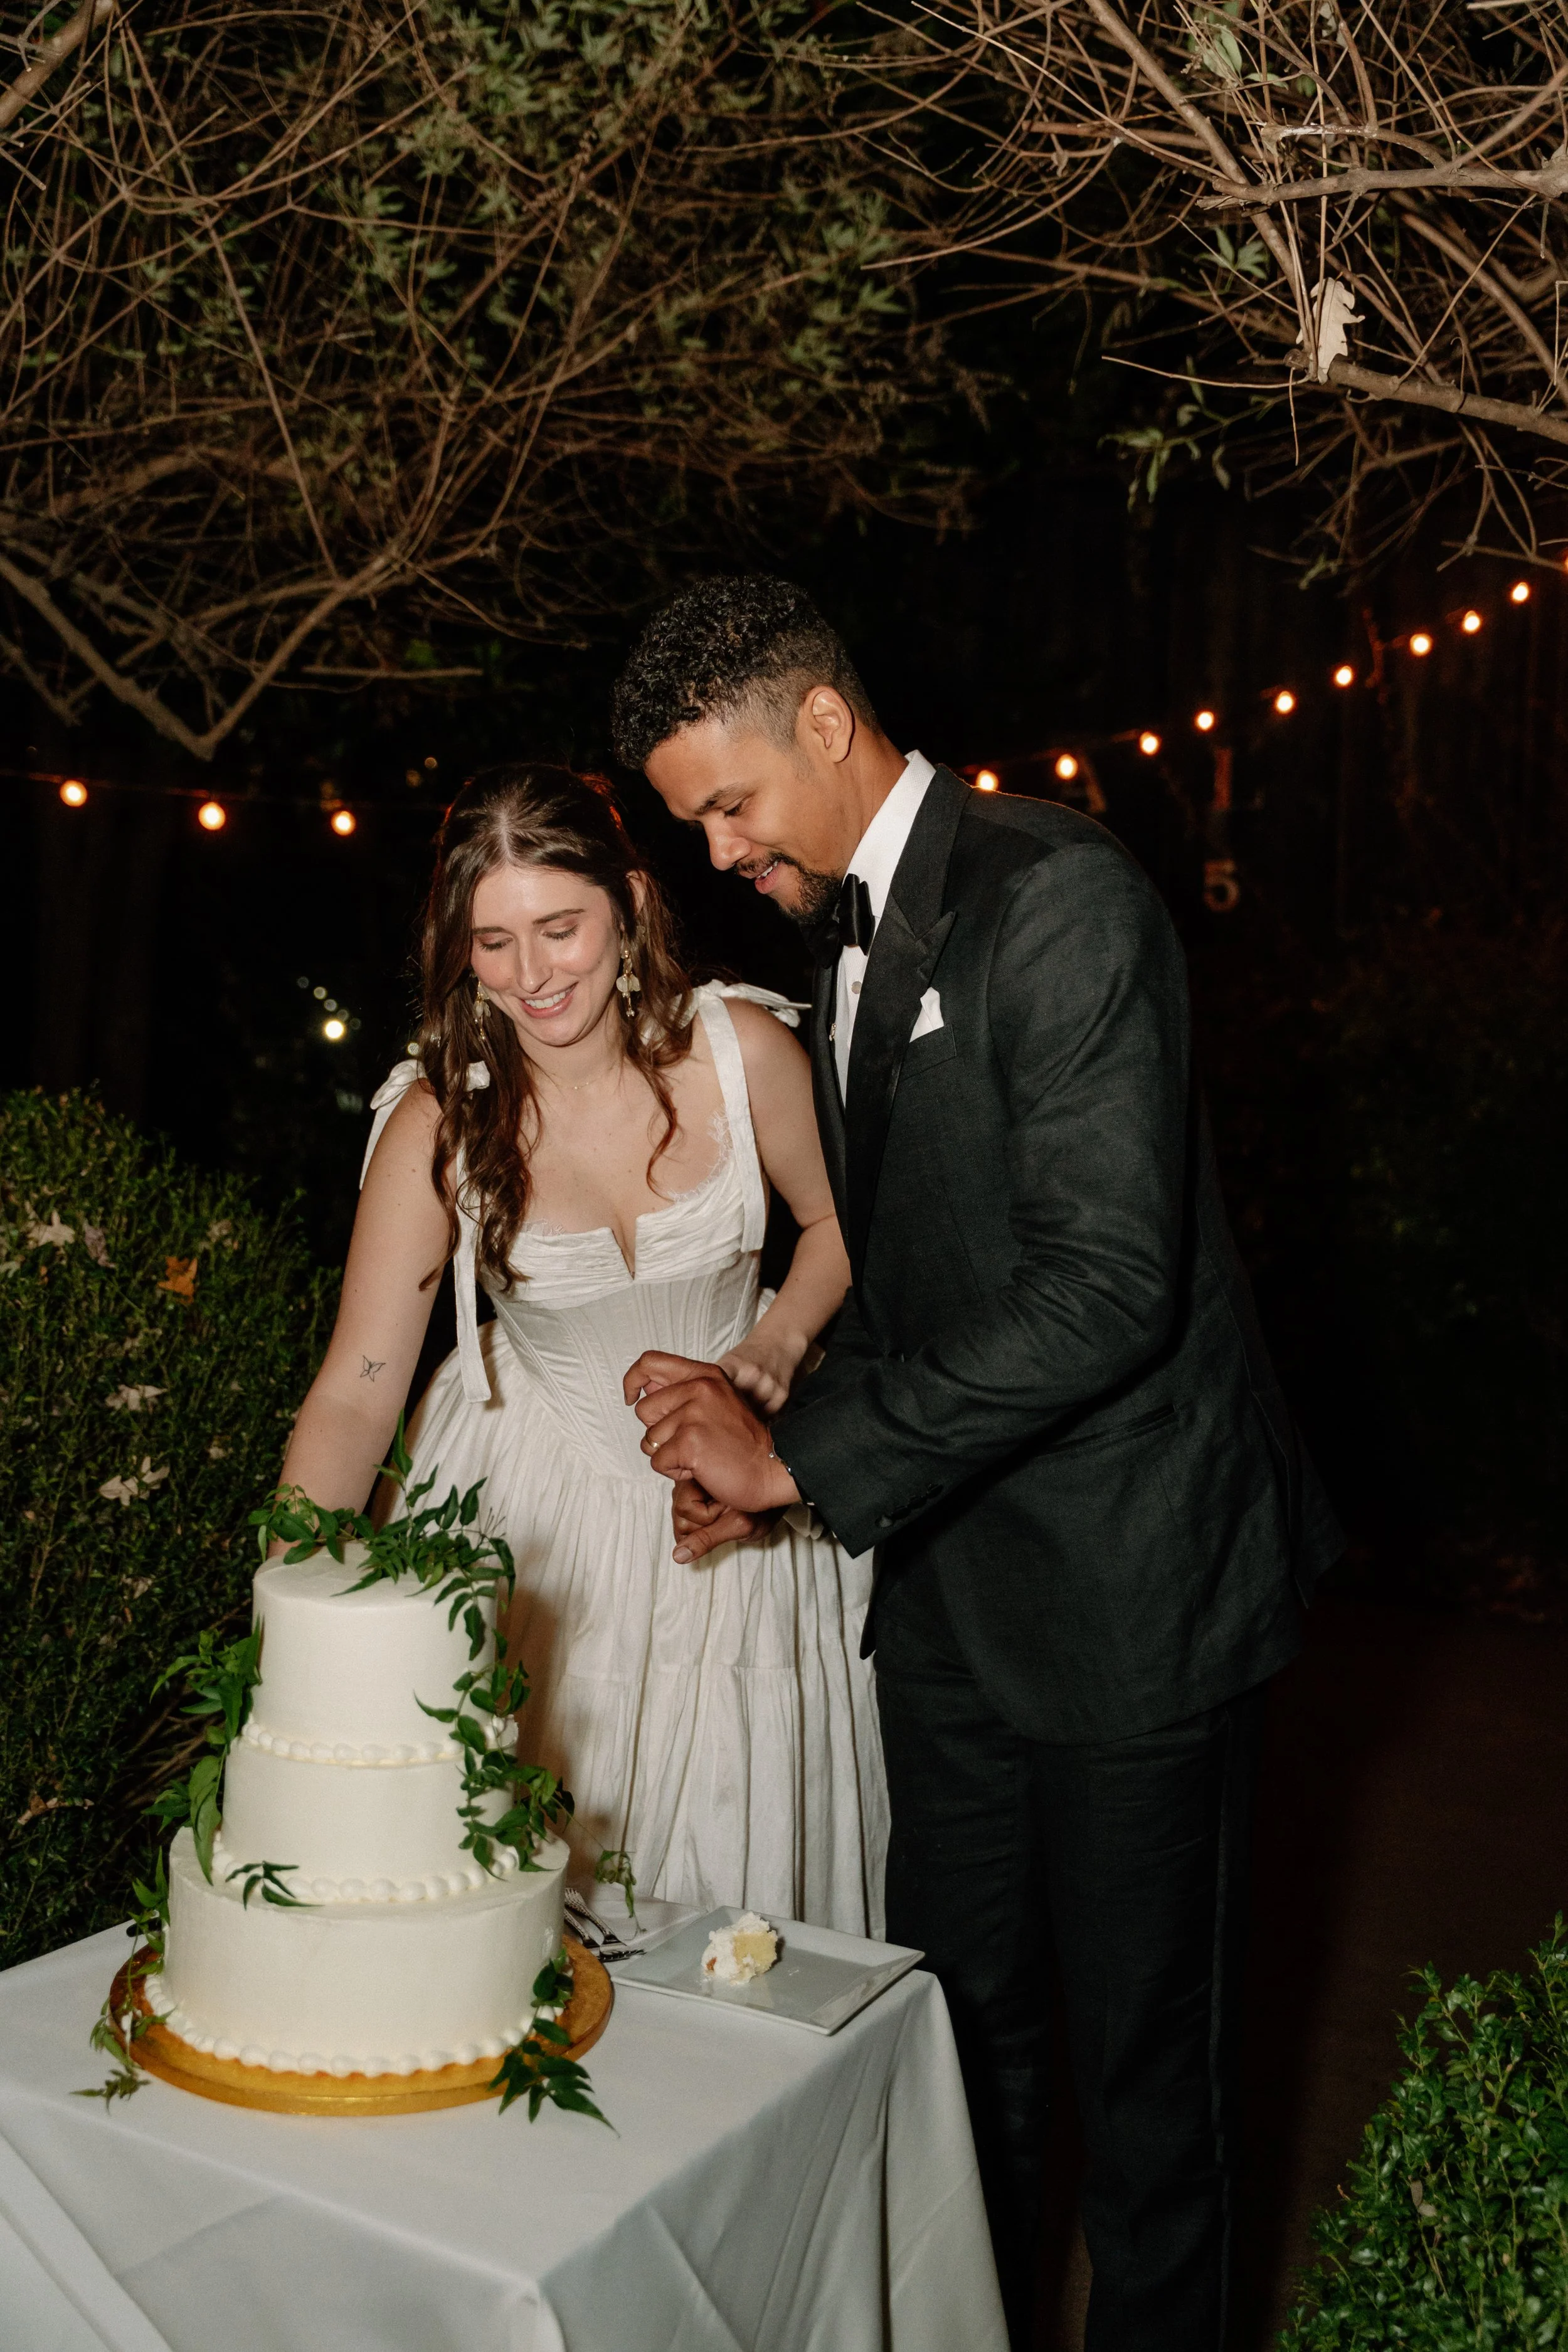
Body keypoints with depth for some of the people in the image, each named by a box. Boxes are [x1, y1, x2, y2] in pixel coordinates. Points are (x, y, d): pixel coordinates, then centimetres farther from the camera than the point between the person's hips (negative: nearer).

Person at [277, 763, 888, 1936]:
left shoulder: (742, 1049, -15)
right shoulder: (439, 1124, -17)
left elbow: (839, 1222, 4)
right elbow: (356, 1392, -16)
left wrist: (774, 1347, -14)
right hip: (535, 1504, 0)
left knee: (748, 1859, 11)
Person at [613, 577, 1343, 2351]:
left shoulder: (1058, 897, -16)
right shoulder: (843, 936, 11)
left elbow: (1106, 1285, -25)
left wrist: (806, 1453, -20)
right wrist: (778, 1453, 1)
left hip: (1122, 1586, -7)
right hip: (951, 1582, 7)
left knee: (1142, 2052, 10)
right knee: (962, 2018, 17)